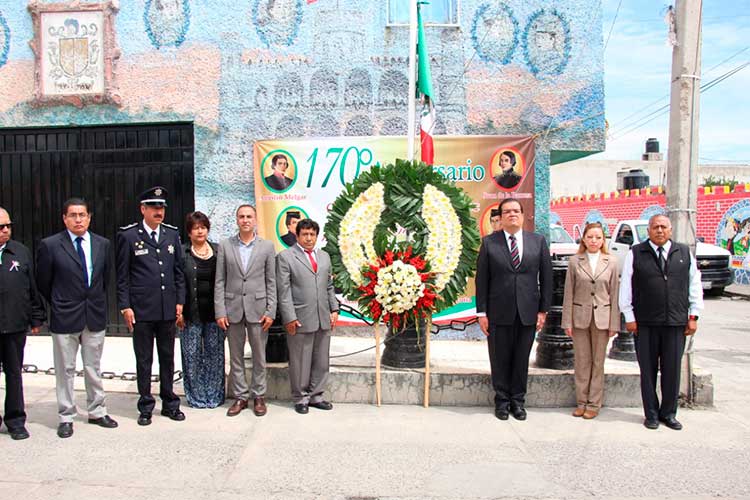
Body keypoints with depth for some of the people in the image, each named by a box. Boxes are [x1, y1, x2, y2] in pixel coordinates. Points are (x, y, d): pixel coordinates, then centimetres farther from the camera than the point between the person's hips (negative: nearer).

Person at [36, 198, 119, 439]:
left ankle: (97, 412, 25)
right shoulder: (50, 245, -7)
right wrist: (59, 305, 8)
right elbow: (43, 283, 2)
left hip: (96, 316, 3)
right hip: (65, 318, -3)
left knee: (94, 368, 13)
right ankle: (66, 417, 20)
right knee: (65, 370, 7)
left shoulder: (102, 244, 3)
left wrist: (96, 301, 13)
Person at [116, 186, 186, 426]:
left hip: (168, 309, 3)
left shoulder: (172, 234, 8)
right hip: (141, 309, -3)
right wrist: (125, 306, -6)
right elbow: (122, 275, -2)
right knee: (144, 360, 7)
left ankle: (169, 403, 25)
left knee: (168, 358, 12)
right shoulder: (128, 235, -2)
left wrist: (180, 301, 6)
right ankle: (146, 406, 20)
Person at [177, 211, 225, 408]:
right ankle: (196, 396, 18)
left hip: (213, 311, 2)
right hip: (190, 312, -2)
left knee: (215, 353, 6)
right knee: (192, 355, 4)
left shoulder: (218, 251, 6)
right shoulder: (181, 253, -1)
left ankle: (214, 395, 19)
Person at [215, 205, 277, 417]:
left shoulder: (267, 246, 1)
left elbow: (271, 282, 1)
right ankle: (240, 396, 22)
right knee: (236, 356, 10)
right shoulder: (225, 246, 3)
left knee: (259, 356, 7)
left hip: (257, 308, -1)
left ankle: (259, 396, 21)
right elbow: (219, 281, 2)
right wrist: (220, 311, -5)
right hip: (233, 308, 1)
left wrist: (271, 311, -5)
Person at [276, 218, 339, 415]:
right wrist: (290, 317, -12)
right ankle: (300, 398, 19)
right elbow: (283, 291, -7)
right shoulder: (285, 256, -2)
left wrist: (334, 309, 9)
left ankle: (315, 396, 24)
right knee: (300, 361, 4)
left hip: (323, 319, 5)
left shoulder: (324, 256, 16)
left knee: (321, 361, 11)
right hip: (300, 319, -5)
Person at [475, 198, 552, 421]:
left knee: (521, 359, 10)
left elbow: (546, 277, 6)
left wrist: (543, 310, 2)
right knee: (500, 359, 8)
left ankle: (518, 400, 25)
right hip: (498, 312, -1)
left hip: (528, 312, 1)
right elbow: (481, 279, 0)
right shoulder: (489, 243, 0)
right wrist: (482, 312, -4)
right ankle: (502, 400, 24)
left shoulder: (538, 241, 5)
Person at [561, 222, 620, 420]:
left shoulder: (611, 261, 2)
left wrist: (614, 323, -2)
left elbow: (614, 293, 1)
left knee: (598, 362, 8)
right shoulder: (574, 261, 1)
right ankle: (581, 402, 19)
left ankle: (594, 403, 18)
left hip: (602, 318, 0)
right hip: (580, 317, 0)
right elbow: (569, 293, 1)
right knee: (581, 362, 7)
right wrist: (567, 322, -2)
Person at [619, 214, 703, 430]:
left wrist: (693, 315, 7)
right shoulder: (635, 254, 1)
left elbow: (695, 285, 11)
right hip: (646, 323, -2)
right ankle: (651, 414, 18)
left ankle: (668, 413, 22)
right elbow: (625, 287, 2)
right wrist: (629, 317, -1)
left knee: (672, 369, 7)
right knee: (648, 370, 6)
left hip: (676, 323, 2)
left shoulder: (684, 253, 8)